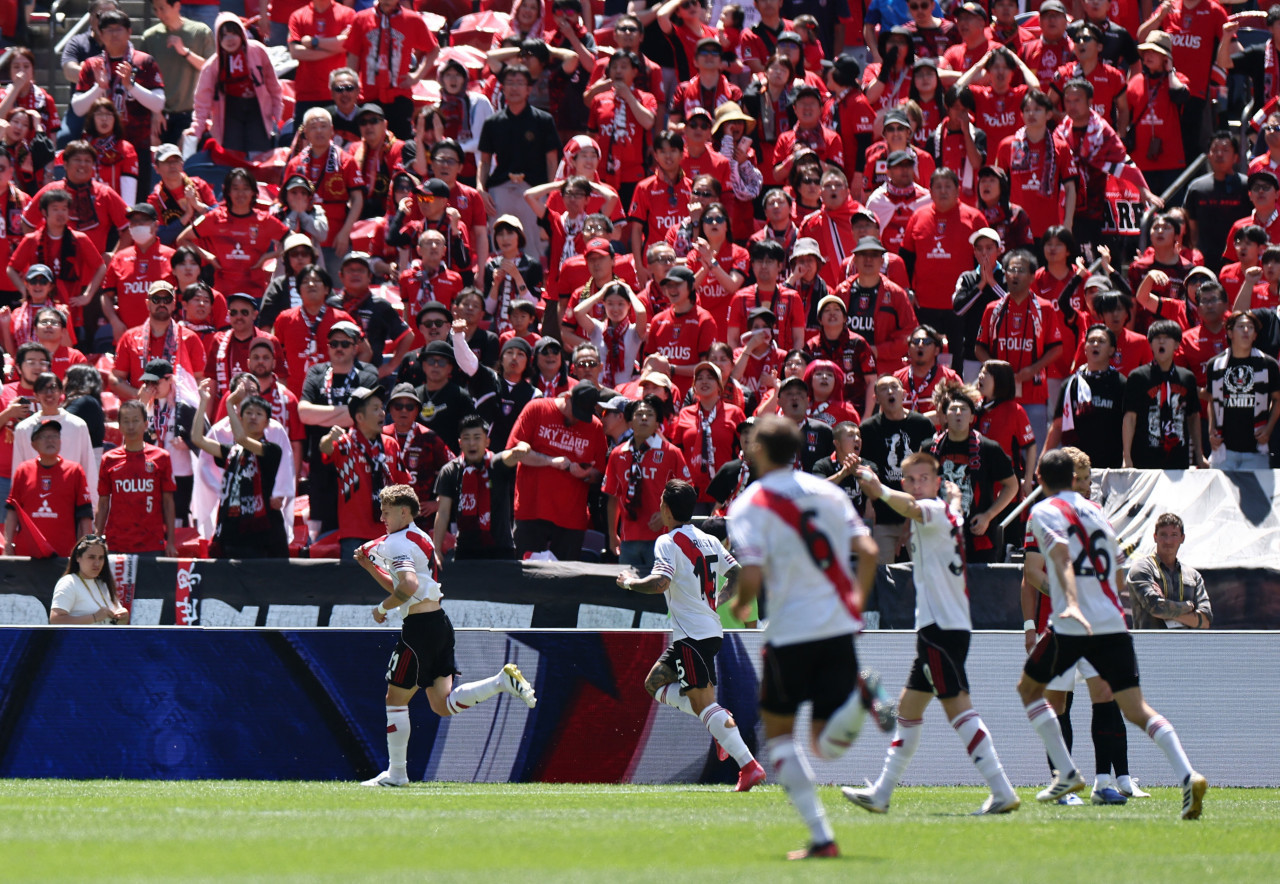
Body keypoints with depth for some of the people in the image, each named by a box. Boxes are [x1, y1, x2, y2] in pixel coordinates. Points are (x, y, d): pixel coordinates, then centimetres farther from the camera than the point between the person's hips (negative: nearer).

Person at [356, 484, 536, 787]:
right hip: (439, 623, 9)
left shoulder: (398, 543, -11)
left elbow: (409, 586, -28)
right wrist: (370, 566, 17)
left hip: (420, 627, -9)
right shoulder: (418, 538, 20)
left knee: (395, 699, 2)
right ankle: (503, 681, -5)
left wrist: (382, 608, -14)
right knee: (442, 704, 7)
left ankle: (396, 773, 6)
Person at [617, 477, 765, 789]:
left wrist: (630, 581, -7)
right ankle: (721, 723, 8)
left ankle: (749, 765, -19)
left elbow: (660, 583, -25)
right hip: (711, 629, 9)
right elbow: (738, 576, 13)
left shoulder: (668, 542, -11)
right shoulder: (709, 541, 13)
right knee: (655, 683, 19)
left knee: (703, 704, -10)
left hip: (693, 635, -9)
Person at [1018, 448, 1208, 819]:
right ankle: (1188, 776, -22)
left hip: (1072, 625, -5)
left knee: (1028, 687, 19)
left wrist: (1072, 603, -30)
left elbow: (1062, 558, -17)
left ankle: (1066, 773, 10)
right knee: (1136, 708, -1)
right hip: (1114, 622, 5)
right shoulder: (1096, 511, 20)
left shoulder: (1044, 512, 2)